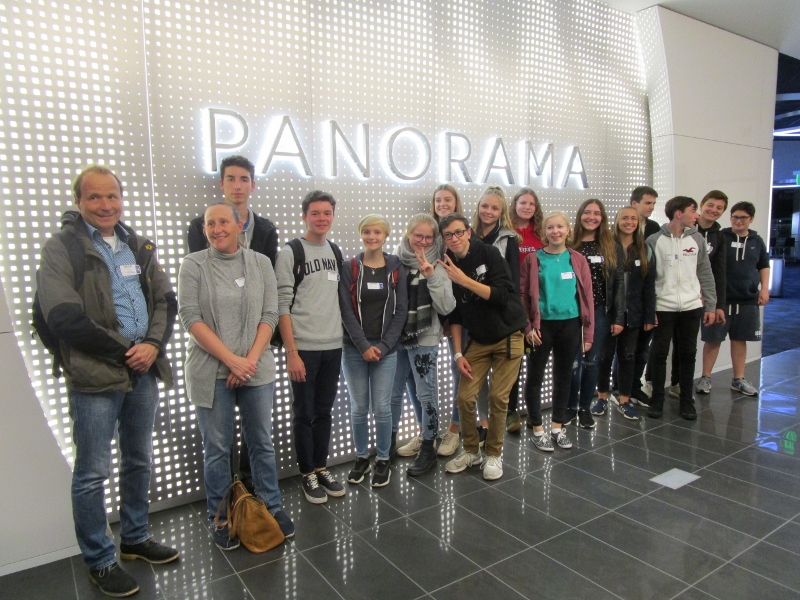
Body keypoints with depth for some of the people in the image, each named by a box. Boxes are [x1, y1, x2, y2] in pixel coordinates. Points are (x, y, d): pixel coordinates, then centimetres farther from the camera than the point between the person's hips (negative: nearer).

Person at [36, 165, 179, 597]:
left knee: (139, 461, 17)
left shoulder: (139, 247, 12)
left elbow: (166, 299, 8)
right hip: (95, 377, -5)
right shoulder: (60, 248, -5)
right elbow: (64, 317, -15)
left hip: (144, 371, 6)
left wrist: (153, 344, -9)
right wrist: (124, 351, -13)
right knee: (92, 474, 5)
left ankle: (135, 539, 35)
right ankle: (100, 562, 23)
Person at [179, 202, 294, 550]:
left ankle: (271, 508, 29)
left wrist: (251, 359, -11)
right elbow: (190, 318, -9)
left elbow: (269, 315, 1)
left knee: (262, 442, 13)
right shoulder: (193, 265, -1)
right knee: (217, 449, 9)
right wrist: (232, 360, -14)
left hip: (257, 369, 2)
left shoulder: (260, 263, 5)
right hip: (211, 373, -2)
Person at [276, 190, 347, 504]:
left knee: (325, 411, 14)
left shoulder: (335, 251, 11)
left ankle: (321, 468, 28)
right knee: (304, 413, 6)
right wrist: (291, 352, -13)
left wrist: (346, 337, 9)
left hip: (333, 346, 5)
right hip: (303, 348, -5)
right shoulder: (290, 253, -6)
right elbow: (282, 307, -9)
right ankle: (308, 475, 21)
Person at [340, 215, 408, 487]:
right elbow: (346, 310, -5)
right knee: (358, 407, 8)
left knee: (382, 407, 1)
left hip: (386, 348, 0)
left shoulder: (396, 268, 3)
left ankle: (383, 460, 19)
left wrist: (384, 345, -10)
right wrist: (363, 346, -13)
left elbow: (401, 310, -1)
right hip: (354, 349, 0)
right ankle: (361, 457, 25)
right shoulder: (350, 268, 1)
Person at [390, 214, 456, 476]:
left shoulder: (437, 267, -5)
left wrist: (432, 276, -23)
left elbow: (446, 307, -14)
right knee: (394, 392, 12)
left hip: (424, 338, -3)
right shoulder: (394, 260, 1)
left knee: (425, 393, 2)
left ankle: (428, 448, 17)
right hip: (395, 336, 3)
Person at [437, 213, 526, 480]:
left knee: (498, 398, -3)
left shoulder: (489, 254, -13)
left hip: (508, 336, -3)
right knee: (464, 397, -4)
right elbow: (454, 315, 1)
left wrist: (464, 280, -31)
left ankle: (494, 454, 18)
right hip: (478, 340, 3)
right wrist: (458, 353, -4)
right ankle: (471, 450, 19)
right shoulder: (447, 267, -3)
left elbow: (501, 294, -22)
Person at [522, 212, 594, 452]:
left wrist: (588, 332, 1)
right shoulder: (534, 259, -3)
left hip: (570, 324, 3)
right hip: (542, 324, -2)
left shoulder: (578, 260, 3)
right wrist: (528, 327, -11)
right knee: (536, 377, 3)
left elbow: (587, 296, 4)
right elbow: (523, 295, -4)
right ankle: (537, 429, 17)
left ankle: (558, 426, 27)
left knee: (564, 376, 12)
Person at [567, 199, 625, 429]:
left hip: (600, 312, 2)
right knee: (573, 361, 2)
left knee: (592, 361, 9)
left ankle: (585, 407, 24)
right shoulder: (569, 245, 0)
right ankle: (570, 406, 20)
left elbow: (619, 284, 3)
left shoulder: (612, 247, 5)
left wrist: (618, 318, -2)